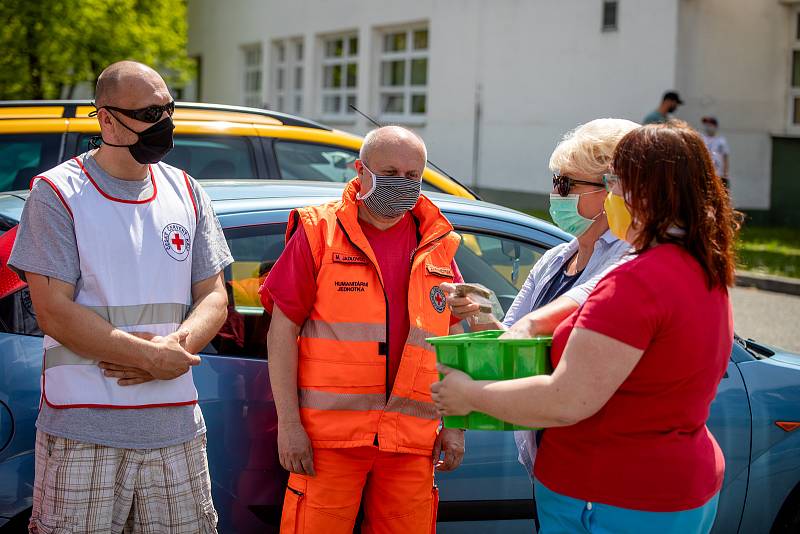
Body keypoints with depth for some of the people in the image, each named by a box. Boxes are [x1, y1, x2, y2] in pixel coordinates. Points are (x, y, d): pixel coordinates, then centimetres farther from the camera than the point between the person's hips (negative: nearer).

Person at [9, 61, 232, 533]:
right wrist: (151, 357, -15)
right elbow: (54, 312, -11)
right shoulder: (57, 194, -4)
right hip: (83, 429, -4)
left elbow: (214, 297, 11)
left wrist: (176, 348, -10)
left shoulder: (186, 192, 11)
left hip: (176, 424, 4)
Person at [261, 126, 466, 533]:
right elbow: (282, 330, -2)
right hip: (329, 435, -3)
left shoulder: (436, 244, 11)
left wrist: (454, 425, 12)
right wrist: (288, 423, -8)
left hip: (413, 439, 3)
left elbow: (452, 338, 17)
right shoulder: (319, 231, 0)